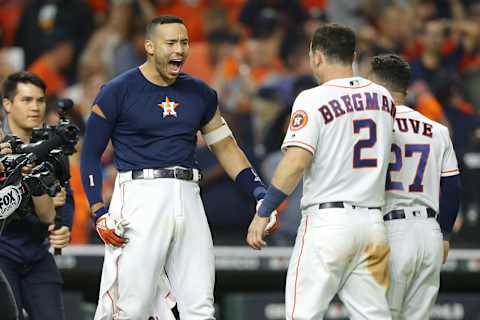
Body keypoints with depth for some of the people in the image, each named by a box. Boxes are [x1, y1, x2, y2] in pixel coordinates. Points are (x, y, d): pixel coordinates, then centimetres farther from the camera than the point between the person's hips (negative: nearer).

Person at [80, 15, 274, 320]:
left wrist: (260, 193, 9)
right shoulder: (118, 91, -1)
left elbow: (225, 146, 22)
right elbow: (91, 154, 2)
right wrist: (99, 212, -8)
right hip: (140, 194, -5)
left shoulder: (200, 93, 14)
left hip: (187, 198, 5)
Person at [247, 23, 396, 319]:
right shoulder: (383, 98, 10)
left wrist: (262, 213, -14)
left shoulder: (313, 100, -9)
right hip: (373, 221, 6)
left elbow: (296, 163, -17)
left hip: (327, 220, -6)